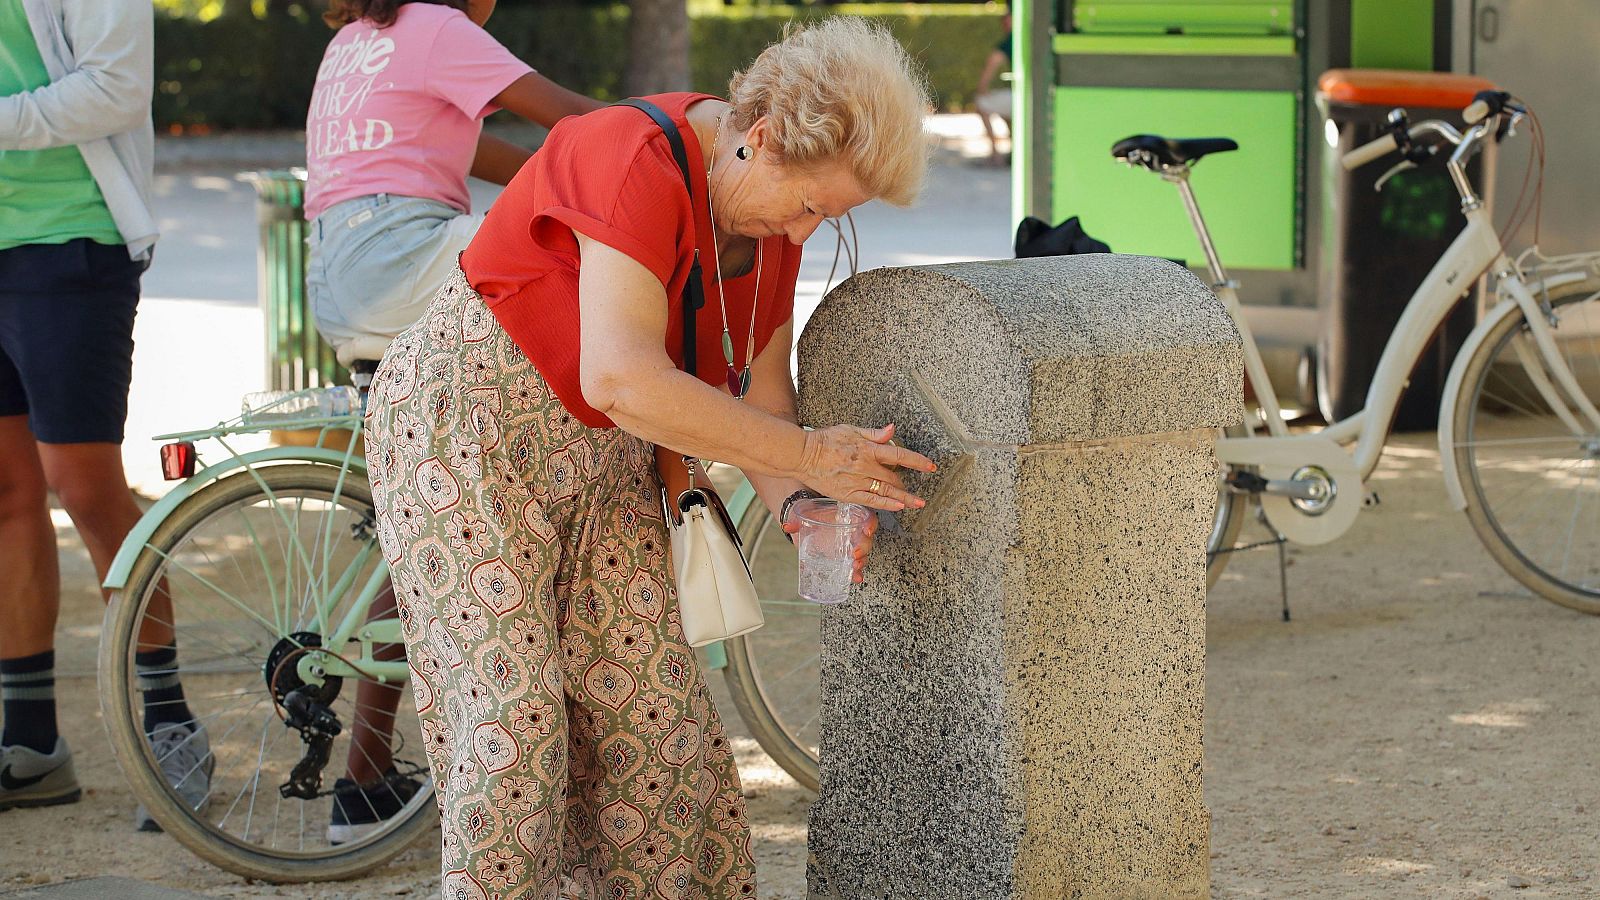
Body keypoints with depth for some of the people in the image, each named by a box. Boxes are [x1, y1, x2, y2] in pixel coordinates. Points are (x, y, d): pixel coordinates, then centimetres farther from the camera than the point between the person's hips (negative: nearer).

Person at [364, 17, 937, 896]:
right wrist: (807, 455, -33)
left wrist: (797, 509, -18)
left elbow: (759, 388, 2)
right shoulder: (638, 164, -29)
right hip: (463, 428, -8)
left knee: (651, 708, 1)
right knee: (514, 719, -11)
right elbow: (623, 378, -38)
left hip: (598, 460, 8)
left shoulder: (773, 207, -2)